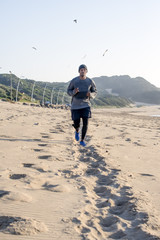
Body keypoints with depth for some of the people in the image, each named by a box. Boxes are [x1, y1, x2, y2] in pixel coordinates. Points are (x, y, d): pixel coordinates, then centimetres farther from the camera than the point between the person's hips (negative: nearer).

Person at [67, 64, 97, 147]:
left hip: (86, 105, 0)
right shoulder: (74, 81, -8)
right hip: (75, 106, 0)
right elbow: (69, 91, 3)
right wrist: (74, 92, -20)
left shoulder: (90, 81, -5)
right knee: (76, 124, 2)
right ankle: (77, 131, 40)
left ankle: (82, 140, 7)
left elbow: (95, 92, 8)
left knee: (85, 123, -10)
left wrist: (90, 94, -17)